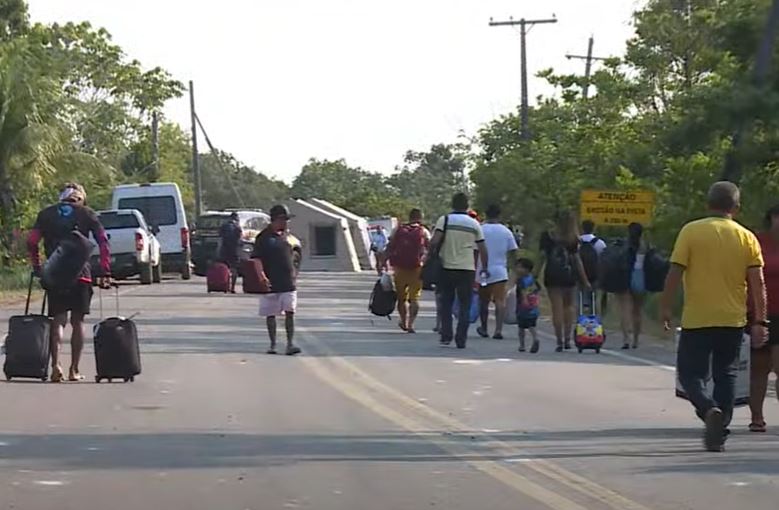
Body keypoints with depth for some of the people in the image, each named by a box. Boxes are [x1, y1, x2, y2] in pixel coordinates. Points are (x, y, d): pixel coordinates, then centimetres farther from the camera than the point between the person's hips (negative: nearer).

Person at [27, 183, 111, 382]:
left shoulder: (46, 214, 11)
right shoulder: (87, 214, 7)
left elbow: (31, 242, 3)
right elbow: (103, 242, -1)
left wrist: (37, 268, 11)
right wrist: (105, 272, -1)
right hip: (81, 274, -1)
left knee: (58, 320, 3)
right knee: (78, 321, 9)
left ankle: (55, 364, -17)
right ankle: (74, 370, 9)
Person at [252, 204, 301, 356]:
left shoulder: (286, 235, 11)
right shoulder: (264, 237, -6)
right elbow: (256, 258, -12)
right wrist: (261, 275, -25)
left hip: (288, 282, 4)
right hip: (271, 284, -4)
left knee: (290, 312, -6)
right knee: (271, 315, 6)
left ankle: (290, 343, -8)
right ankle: (273, 344, 15)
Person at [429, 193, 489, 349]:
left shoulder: (444, 220, -1)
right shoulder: (474, 224, 5)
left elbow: (434, 242, -13)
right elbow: (482, 249, 6)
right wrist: (485, 268, 18)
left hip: (447, 267, -1)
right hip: (467, 269, 1)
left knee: (446, 303, 12)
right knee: (465, 306, 6)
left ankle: (446, 335, 4)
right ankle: (461, 339, 1)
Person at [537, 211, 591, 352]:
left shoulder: (547, 236, -1)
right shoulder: (573, 240, -2)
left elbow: (542, 257, -3)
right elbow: (577, 260, -1)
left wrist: (536, 275, 3)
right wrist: (585, 281, 4)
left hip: (552, 277, -1)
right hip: (569, 276, 1)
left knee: (557, 308, 1)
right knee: (568, 306, 17)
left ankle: (560, 341, -2)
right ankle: (567, 339, 11)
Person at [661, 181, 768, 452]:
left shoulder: (691, 232, -5)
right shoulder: (747, 238, 1)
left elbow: (675, 273, -8)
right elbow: (758, 283, -2)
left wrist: (665, 307, 1)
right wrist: (760, 321, 2)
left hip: (696, 320, -2)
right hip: (733, 321, 2)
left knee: (690, 373, 6)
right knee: (726, 376, 12)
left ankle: (709, 409, -21)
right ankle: (718, 434, 9)